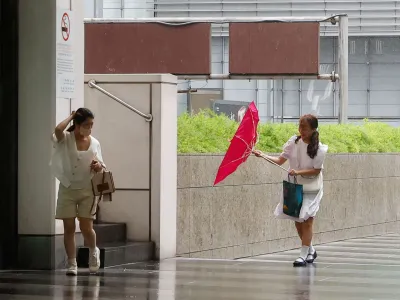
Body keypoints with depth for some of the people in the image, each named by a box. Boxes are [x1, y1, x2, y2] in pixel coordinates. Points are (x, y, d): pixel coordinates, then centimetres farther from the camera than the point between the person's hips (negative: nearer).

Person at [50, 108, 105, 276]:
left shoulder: (94, 143, 2)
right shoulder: (66, 139, -7)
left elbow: (101, 168, 11)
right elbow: (58, 129, -31)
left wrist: (98, 167, -14)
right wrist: (71, 116, -15)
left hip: (87, 190, 1)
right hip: (67, 189, -1)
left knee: (86, 228, 0)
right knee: (69, 227, -1)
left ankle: (93, 252, 30)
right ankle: (72, 264, 7)